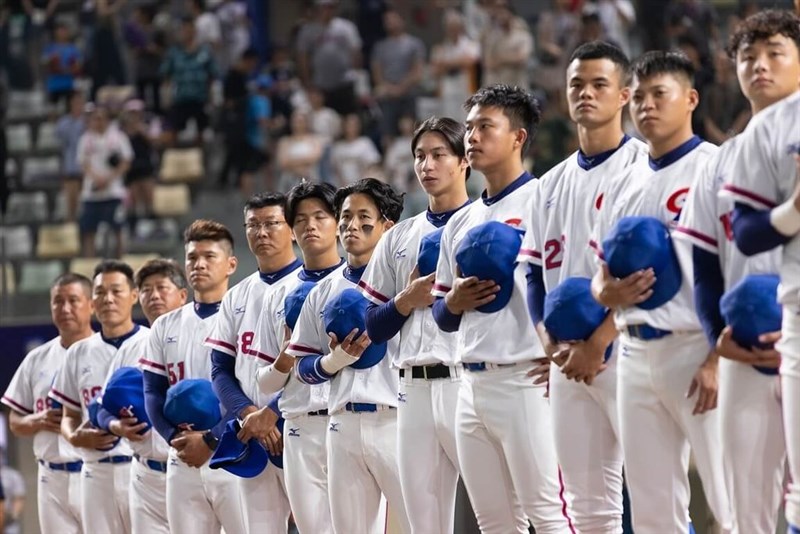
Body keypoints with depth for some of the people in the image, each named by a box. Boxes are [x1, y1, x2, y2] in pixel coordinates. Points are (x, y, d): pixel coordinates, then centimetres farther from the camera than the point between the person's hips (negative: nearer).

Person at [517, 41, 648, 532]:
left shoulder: (642, 165, -3)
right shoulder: (552, 184, 19)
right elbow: (536, 275, 18)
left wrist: (598, 343, -15)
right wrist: (553, 344, 1)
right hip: (567, 359, 7)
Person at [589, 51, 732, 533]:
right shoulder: (626, 183, 17)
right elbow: (602, 275, 22)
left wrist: (718, 360, -18)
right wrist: (609, 293, -4)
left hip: (697, 349, -7)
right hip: (637, 354, 7)